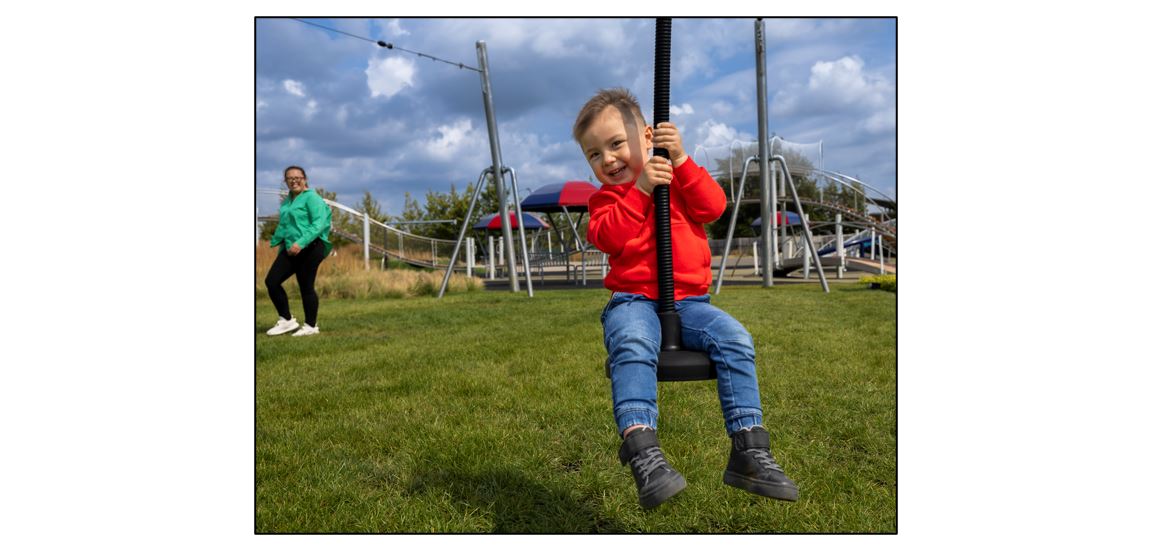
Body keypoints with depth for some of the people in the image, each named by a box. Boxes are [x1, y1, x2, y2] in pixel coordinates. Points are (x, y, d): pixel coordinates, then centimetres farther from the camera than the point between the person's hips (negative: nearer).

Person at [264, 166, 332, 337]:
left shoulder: (311, 198, -8)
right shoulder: (286, 202, 18)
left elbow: (319, 224, -19)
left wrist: (301, 243, -26)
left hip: (310, 249, -8)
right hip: (290, 249, 8)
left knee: (306, 287, -2)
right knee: (271, 281, 0)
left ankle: (311, 326, 12)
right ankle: (286, 320, 11)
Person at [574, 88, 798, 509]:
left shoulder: (677, 178, 17)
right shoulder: (606, 197, 14)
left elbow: (713, 206, -2)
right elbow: (607, 237, -8)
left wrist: (681, 161, -9)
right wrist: (639, 188, -14)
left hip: (688, 300, 2)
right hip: (632, 301, -2)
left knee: (735, 338, -22)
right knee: (633, 346, -34)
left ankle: (749, 449, -19)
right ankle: (642, 451, -43)